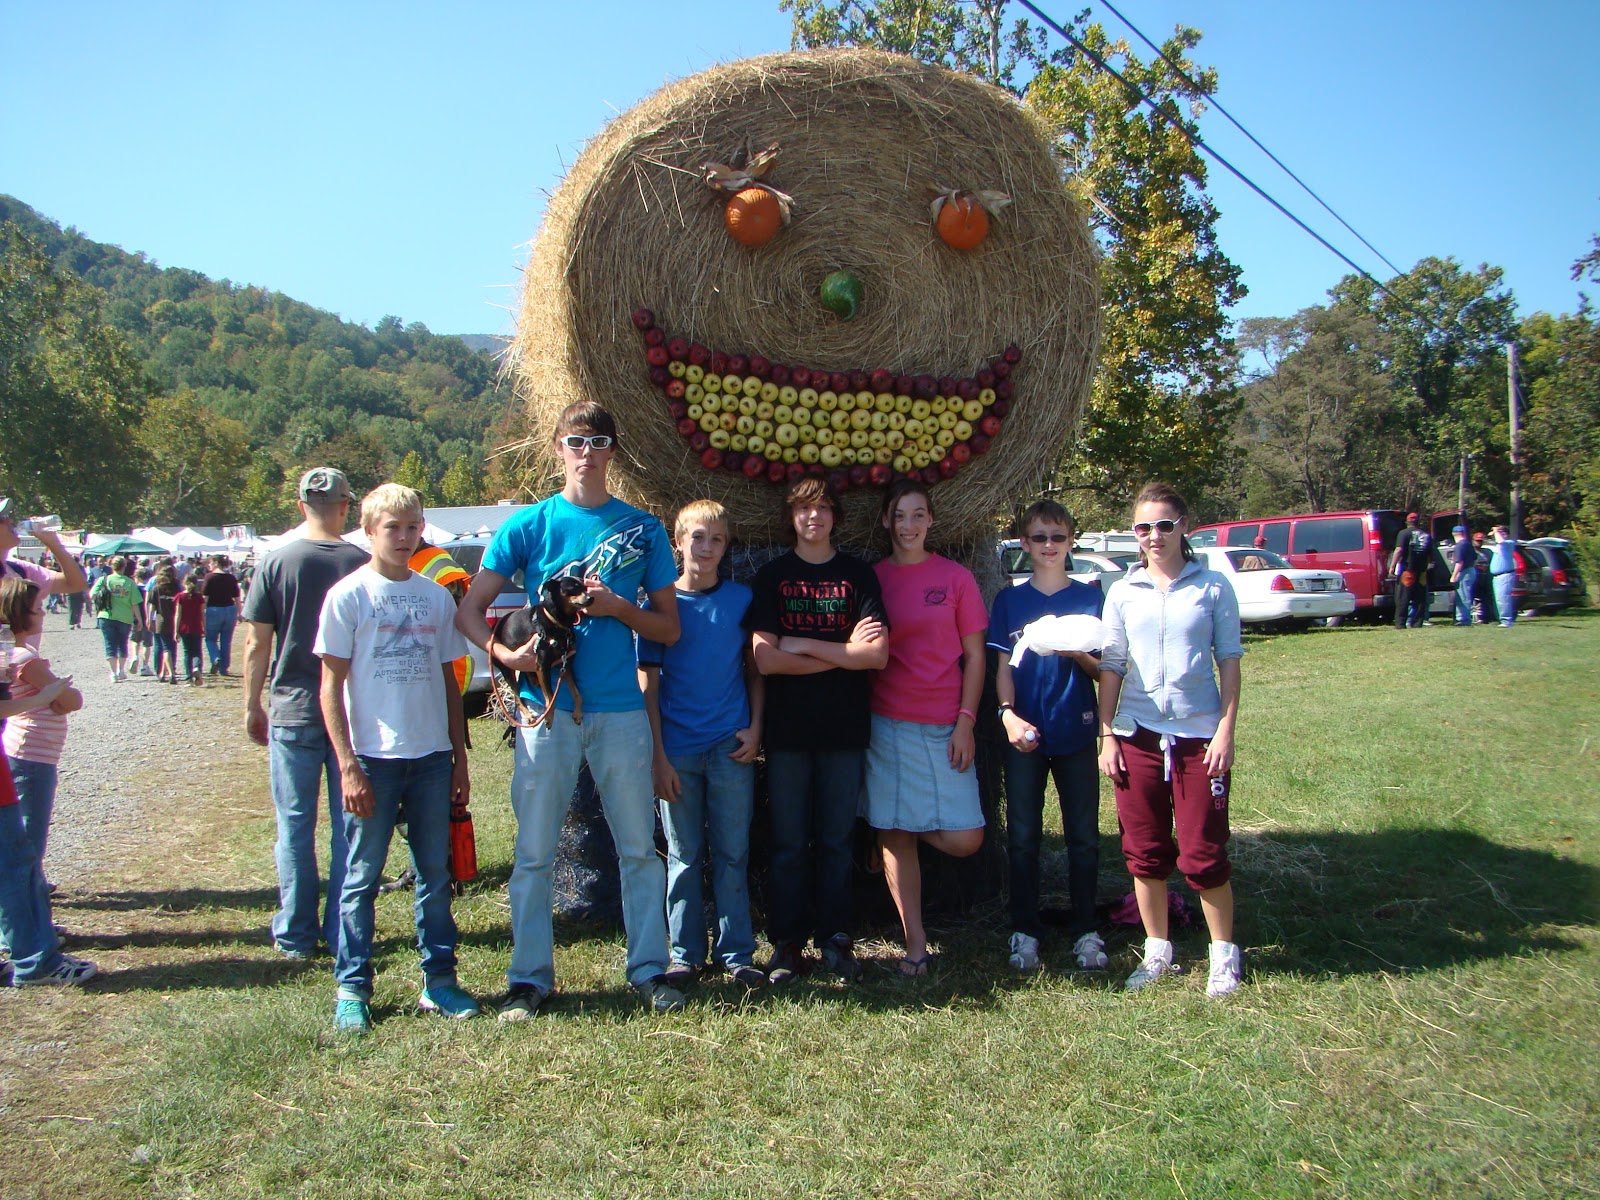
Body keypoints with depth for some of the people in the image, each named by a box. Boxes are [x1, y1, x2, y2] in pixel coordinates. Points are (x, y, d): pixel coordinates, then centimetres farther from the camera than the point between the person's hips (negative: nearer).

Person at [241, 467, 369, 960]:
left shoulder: (277, 561, -6)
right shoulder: (362, 564, -5)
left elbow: (257, 644, -4)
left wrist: (252, 706, 9)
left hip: (293, 711, 0)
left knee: (295, 826, 9)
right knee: (349, 825, 8)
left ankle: (296, 934, 16)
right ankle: (343, 933, 14)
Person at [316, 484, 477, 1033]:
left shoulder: (436, 596, 9)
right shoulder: (348, 595, -2)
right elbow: (331, 685, -4)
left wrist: (459, 758, 11)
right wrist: (348, 766, -10)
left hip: (431, 756, 4)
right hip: (373, 757, -3)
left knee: (435, 872, 9)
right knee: (362, 877, 4)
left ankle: (439, 980, 20)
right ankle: (352, 989, 16)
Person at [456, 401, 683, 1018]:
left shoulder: (642, 528, 8)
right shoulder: (528, 525, 5)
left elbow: (669, 627, 8)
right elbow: (469, 611, 4)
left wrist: (617, 606, -10)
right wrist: (507, 654, -14)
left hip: (620, 707, 1)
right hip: (546, 703, -1)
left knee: (638, 847, 7)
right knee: (534, 851, 5)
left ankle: (649, 969, 20)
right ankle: (529, 976, 18)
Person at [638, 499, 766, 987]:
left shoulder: (741, 599, 4)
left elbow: (755, 669, 11)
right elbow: (648, 681, -1)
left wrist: (755, 728, -2)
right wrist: (658, 755, -6)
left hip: (732, 747, 1)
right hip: (678, 749, 0)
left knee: (732, 853, 7)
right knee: (683, 855, 9)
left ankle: (737, 952, 18)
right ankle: (685, 953, 21)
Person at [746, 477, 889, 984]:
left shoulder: (859, 575, 6)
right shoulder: (771, 576, 5)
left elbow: (878, 655, -6)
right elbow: (766, 659, -8)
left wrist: (804, 645, -10)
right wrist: (844, 651, -8)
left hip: (845, 728, 1)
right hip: (788, 728, 0)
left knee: (836, 840, 7)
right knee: (789, 842, 5)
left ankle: (836, 938, 19)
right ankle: (788, 942, 16)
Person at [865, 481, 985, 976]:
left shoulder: (955, 577, 3)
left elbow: (974, 656, 4)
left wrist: (965, 721, -4)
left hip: (944, 726, 0)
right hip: (887, 723, 0)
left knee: (964, 839, -6)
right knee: (895, 836, 2)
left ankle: (905, 832, 25)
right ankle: (915, 943, 16)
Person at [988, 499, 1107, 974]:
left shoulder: (1090, 597, 5)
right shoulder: (1010, 600, 5)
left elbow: (1102, 670, 4)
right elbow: (1003, 667, 3)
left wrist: (1075, 651, -17)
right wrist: (1009, 715, -13)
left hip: (1076, 733, 0)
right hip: (1024, 734, 0)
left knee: (1083, 836, 6)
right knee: (1022, 837, 5)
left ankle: (1086, 931, 18)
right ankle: (1025, 931, 16)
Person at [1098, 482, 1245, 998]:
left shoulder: (1212, 587, 0)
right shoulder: (1123, 592, 6)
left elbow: (1229, 661, 2)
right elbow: (1111, 666, 8)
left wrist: (1225, 731, -5)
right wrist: (1107, 734, 2)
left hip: (1199, 733, -2)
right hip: (1137, 736, 2)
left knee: (1202, 853, 0)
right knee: (1145, 852, 8)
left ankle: (1224, 952, 20)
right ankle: (1157, 949, 25)